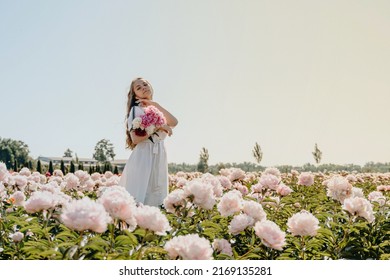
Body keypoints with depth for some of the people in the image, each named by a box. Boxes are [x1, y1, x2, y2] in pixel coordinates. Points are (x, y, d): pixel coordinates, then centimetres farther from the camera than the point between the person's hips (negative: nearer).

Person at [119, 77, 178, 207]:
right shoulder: (136, 110, -3)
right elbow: (135, 138, -14)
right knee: (138, 200, -9)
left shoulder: (158, 111, 16)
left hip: (159, 158, 7)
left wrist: (155, 104, -7)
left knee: (155, 198, 8)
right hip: (142, 157, -6)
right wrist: (157, 128, -18)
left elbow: (174, 122, -4)